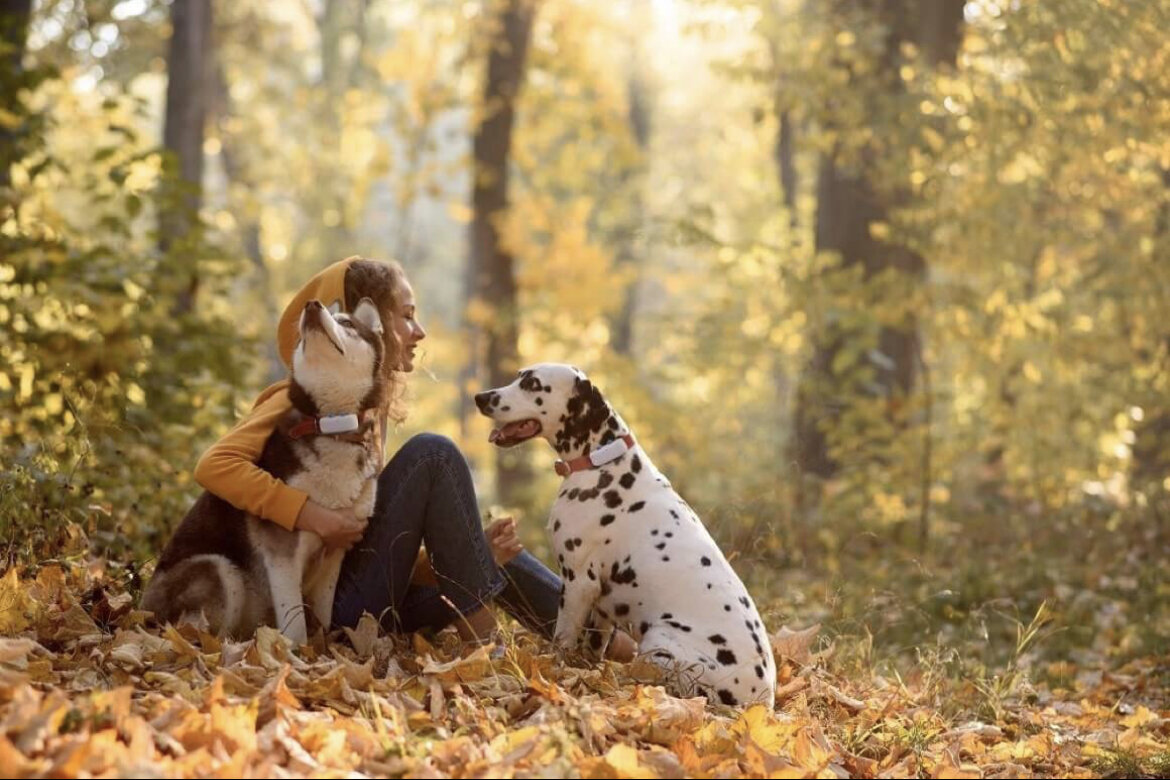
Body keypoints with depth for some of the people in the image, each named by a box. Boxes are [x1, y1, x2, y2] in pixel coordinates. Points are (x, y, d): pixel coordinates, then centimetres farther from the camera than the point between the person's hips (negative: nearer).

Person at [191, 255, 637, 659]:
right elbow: (215, 465, -19)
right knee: (431, 454, -17)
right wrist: (309, 513, -27)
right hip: (332, 603, -9)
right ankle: (480, 637, -18)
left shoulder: (373, 407, 17)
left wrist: (473, 550, -3)